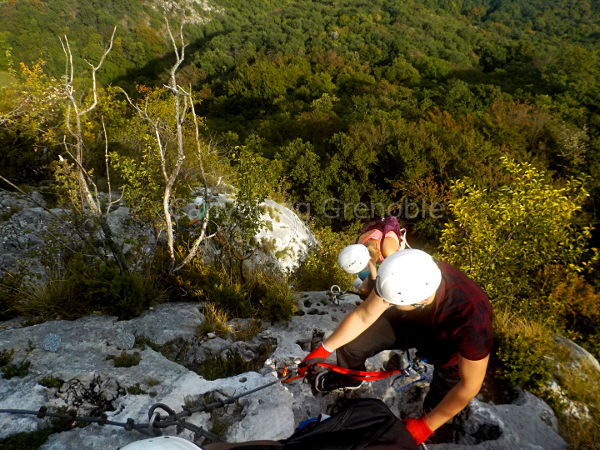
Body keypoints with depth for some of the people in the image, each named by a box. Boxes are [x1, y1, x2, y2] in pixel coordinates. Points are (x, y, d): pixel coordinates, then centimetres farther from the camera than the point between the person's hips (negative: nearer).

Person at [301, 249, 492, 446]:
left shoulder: (473, 317, -44)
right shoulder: (400, 276, -33)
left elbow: (470, 384, -31)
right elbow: (363, 316, -18)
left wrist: (425, 426, -25)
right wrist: (324, 350, -10)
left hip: (450, 345, -2)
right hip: (411, 322, 3)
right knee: (348, 342, -6)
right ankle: (348, 379, 29)